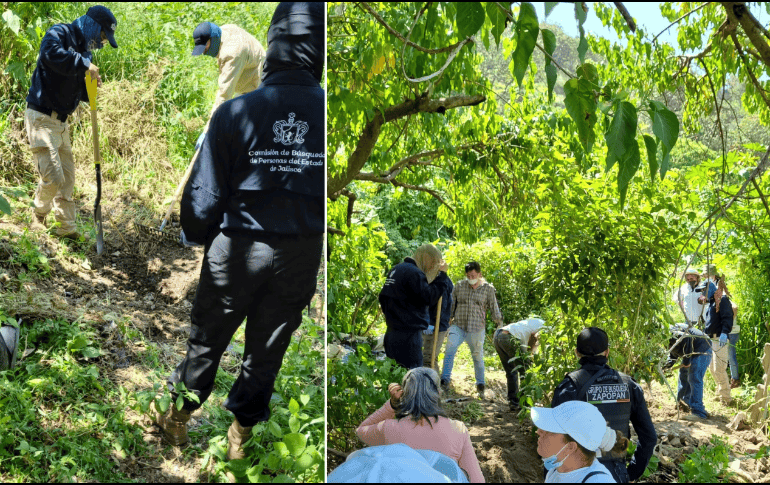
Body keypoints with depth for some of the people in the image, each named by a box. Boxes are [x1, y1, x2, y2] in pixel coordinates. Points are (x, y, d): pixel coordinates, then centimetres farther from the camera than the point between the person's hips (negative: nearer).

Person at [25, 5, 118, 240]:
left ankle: (67, 227, 21)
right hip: (41, 117, -9)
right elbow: (51, 53, -35)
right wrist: (84, 65, -31)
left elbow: (80, 94, 18)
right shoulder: (60, 33, -10)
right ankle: (39, 214, 16)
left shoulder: (85, 51, 15)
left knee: (67, 177, 11)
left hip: (60, 121, 9)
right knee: (53, 177, -11)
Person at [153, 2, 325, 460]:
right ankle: (242, 431, 34)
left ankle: (180, 416, 37)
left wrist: (198, 235, 8)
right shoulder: (328, 113, -13)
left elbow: (204, 194, -12)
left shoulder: (237, 111, -18)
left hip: (237, 249, -1)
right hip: (301, 255, 2)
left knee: (207, 337, 19)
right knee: (268, 345, 18)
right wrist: (316, 237, 11)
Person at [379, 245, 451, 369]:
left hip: (393, 331, 10)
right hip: (408, 333, -10)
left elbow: (383, 296, 22)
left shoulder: (396, 269, 16)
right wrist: (442, 275, -10)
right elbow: (429, 297, -16)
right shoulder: (414, 273, -15)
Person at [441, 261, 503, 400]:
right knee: (450, 349, -18)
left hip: (477, 329, -1)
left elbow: (494, 308, 9)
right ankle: (445, 380, -15)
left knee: (478, 356, 6)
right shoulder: (460, 285, 7)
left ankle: (480, 386, 22)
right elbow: (451, 304, 13)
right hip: (458, 326, 1)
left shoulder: (488, 289, 2)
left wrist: (500, 323, 8)